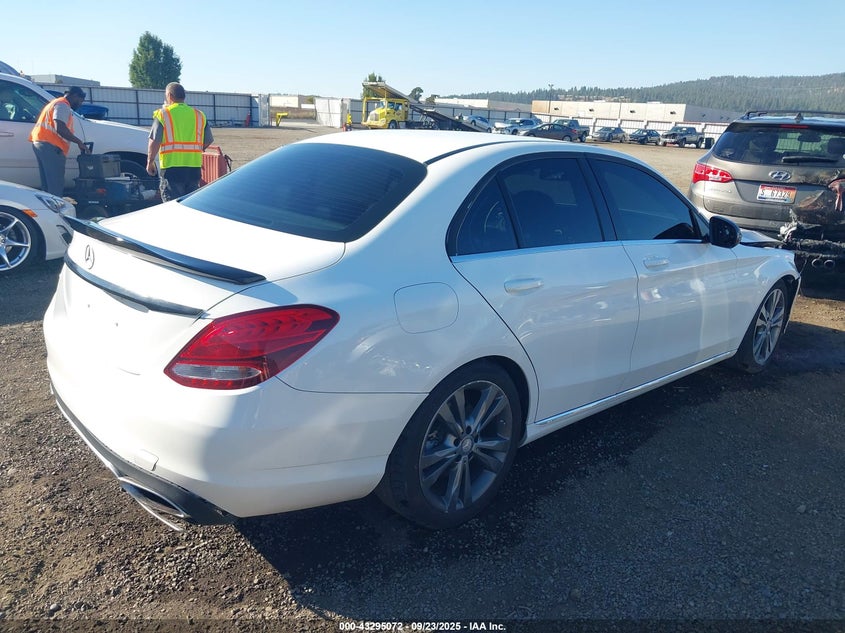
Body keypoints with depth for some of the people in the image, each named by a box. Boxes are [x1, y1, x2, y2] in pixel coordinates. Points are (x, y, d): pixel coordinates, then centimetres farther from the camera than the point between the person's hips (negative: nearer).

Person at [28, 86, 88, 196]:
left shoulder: (54, 103, 28)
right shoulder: (63, 105, -6)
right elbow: (60, 128, -19)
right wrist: (79, 141, -13)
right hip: (50, 146, -10)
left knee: (47, 185, 11)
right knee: (56, 186, -13)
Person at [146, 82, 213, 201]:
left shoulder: (163, 114, -4)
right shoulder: (199, 115, 8)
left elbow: (154, 141, -9)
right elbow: (208, 141, 10)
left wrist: (150, 162, 3)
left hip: (172, 168, -4)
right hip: (194, 168, 4)